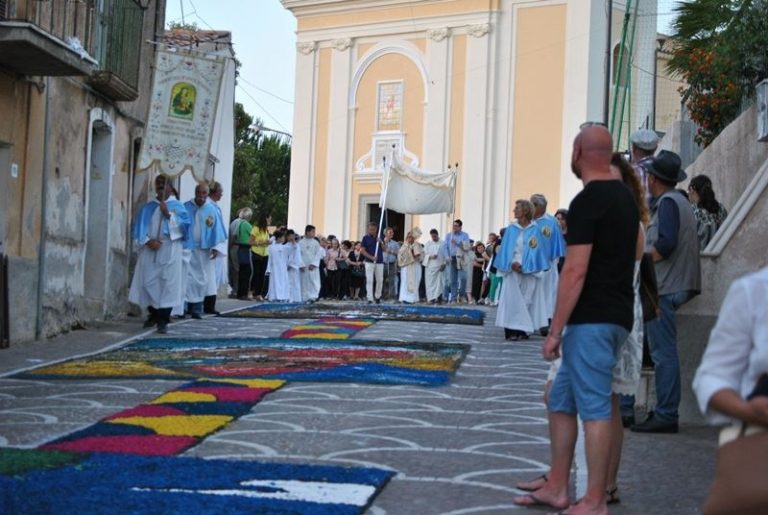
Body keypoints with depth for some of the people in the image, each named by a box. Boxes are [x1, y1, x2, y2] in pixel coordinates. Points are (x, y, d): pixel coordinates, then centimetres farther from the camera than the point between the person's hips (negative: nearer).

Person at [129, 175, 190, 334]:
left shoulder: (177, 206, 6)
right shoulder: (148, 207, 12)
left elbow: (184, 225, -6)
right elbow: (139, 226, 5)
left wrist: (169, 214, -16)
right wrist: (147, 241, -10)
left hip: (169, 251, -3)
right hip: (149, 250, 3)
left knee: (167, 283, -8)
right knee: (148, 282, 5)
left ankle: (163, 320, -6)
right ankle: (153, 314, 25)